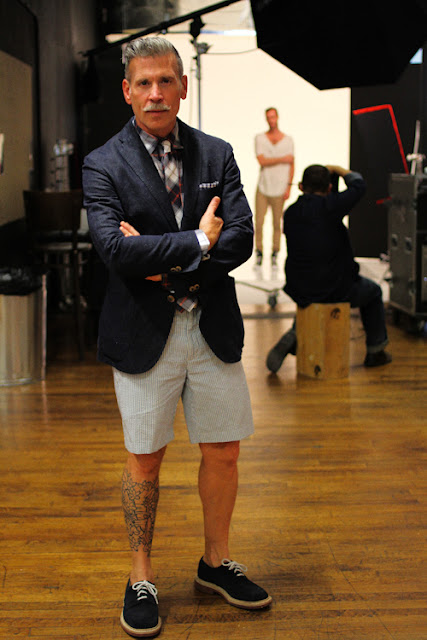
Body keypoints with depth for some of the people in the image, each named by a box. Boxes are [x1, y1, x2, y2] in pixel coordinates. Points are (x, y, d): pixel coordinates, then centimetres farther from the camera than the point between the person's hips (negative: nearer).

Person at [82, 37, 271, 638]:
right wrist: (197, 241, -14)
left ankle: (217, 563, 32)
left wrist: (166, 264, -15)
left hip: (215, 326, 3)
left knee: (224, 452, 11)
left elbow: (241, 238, -6)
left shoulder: (217, 154, 5)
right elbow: (116, 249, -19)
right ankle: (141, 580, 25)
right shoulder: (102, 165, -4)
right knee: (145, 458, 7)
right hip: (145, 332, -3)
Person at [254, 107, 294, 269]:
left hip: (279, 189, 0)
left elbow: (291, 165, 7)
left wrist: (289, 186, -1)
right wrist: (282, 159, -6)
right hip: (262, 188, 0)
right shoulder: (260, 138, 6)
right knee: (258, 223, -4)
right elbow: (262, 161, -7)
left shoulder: (288, 140, 9)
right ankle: (259, 255, 8)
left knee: (277, 223, 1)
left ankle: (274, 256, 10)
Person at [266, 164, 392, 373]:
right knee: (373, 291, 26)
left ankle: (293, 336, 16)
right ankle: (375, 352, 35)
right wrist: (337, 169, 10)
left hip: (298, 290, 5)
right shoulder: (329, 206, -19)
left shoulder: (290, 212, -1)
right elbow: (358, 185, -7)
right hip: (335, 289, -4)